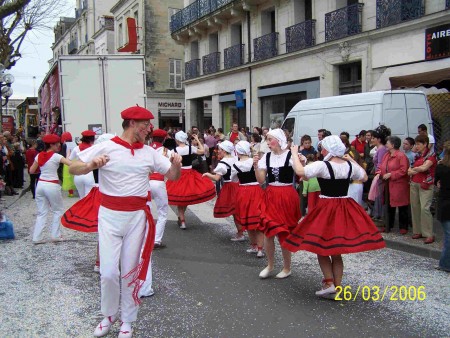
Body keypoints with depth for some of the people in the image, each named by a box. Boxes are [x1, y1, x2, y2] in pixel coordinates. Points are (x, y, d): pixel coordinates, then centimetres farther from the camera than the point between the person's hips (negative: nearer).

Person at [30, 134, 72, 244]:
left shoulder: (39, 156, 6)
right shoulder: (56, 156, -10)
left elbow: (31, 171, 10)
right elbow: (71, 164, -22)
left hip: (40, 185, 5)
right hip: (52, 186, -5)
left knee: (42, 212, 11)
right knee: (58, 211, 12)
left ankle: (37, 237, 7)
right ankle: (55, 236, 12)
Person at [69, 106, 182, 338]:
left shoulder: (149, 152, 5)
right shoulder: (106, 147, -5)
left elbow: (173, 176, 10)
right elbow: (73, 169, -5)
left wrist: (176, 165, -13)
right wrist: (91, 166, -26)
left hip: (137, 216, 2)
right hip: (109, 215, -2)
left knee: (130, 271, 8)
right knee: (108, 272, -2)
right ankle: (109, 315, 25)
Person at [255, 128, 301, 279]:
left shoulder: (290, 155, -10)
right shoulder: (266, 156, 3)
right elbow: (261, 180, 4)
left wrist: (296, 157, -29)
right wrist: (256, 166, -11)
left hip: (287, 196, -4)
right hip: (270, 196, 5)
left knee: (284, 233, 3)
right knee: (268, 232, 6)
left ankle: (287, 268, 22)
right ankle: (270, 265, 26)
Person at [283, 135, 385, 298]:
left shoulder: (322, 165, -15)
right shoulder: (350, 165, 3)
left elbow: (299, 171, -23)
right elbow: (364, 177, 20)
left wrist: (294, 153, -8)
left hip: (327, 208, -6)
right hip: (346, 208, 6)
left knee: (321, 247, 7)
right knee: (336, 251, 14)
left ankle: (329, 283, -2)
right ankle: (337, 287, 18)